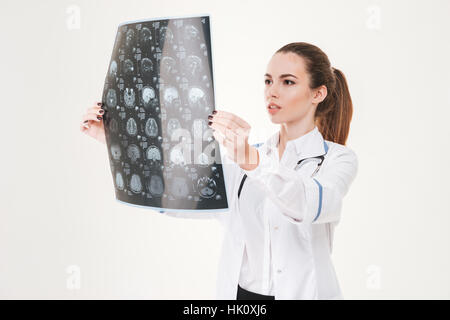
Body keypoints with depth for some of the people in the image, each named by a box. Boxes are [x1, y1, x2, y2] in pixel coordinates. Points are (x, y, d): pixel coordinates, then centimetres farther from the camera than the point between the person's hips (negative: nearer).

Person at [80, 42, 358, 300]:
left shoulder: (338, 158, -2)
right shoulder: (246, 156, 10)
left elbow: (311, 205, -23)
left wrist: (252, 161, -39)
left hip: (302, 293, -3)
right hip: (239, 291, 3)